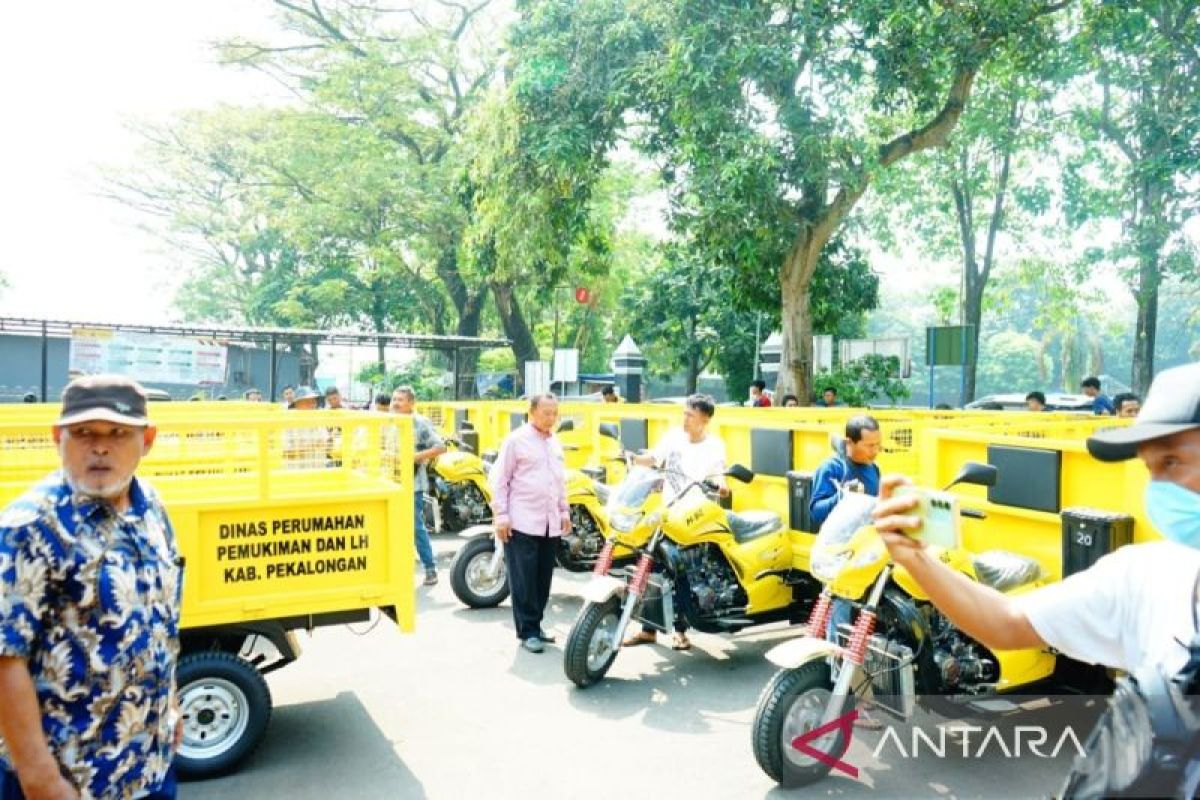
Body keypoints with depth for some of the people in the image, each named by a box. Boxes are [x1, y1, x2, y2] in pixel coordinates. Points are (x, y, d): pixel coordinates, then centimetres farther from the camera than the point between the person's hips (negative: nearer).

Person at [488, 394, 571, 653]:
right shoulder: (516, 439, -6)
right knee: (524, 579, -3)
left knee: (543, 578, 11)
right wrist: (501, 515, -11)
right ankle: (527, 631, 5)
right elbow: (499, 480, -6)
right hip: (522, 522, -6)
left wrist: (564, 511, 19)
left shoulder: (555, 442, 15)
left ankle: (536, 624, 23)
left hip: (550, 523, 7)